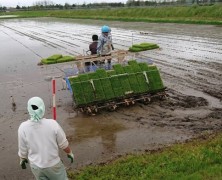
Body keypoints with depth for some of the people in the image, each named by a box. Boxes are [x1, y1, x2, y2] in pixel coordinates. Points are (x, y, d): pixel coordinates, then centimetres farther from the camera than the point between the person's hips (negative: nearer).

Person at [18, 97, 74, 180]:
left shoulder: (23, 127, -20)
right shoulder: (52, 124, -23)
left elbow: (22, 149, -6)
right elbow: (63, 144, -10)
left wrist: (22, 159, 15)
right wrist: (69, 153, 10)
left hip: (35, 165, 2)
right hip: (53, 164, -1)